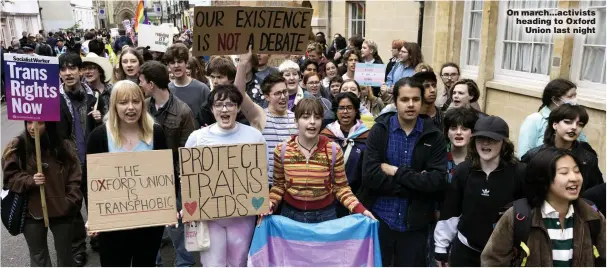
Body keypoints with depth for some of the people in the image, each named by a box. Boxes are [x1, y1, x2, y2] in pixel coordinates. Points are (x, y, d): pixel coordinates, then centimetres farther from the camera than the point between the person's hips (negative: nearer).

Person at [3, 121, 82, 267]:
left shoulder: (63, 145, -4)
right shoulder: (16, 146, -6)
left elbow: (75, 177, -1)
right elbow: (10, 177, -4)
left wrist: (70, 202, -9)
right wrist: (30, 180, -22)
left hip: (61, 211, 1)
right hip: (31, 212, 0)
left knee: (65, 254, 17)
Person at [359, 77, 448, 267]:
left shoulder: (434, 136, -2)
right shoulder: (379, 130, -5)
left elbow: (438, 181, -12)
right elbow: (370, 175, -16)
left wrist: (397, 172, -17)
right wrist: (416, 183, -16)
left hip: (414, 223, 1)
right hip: (380, 219, 0)